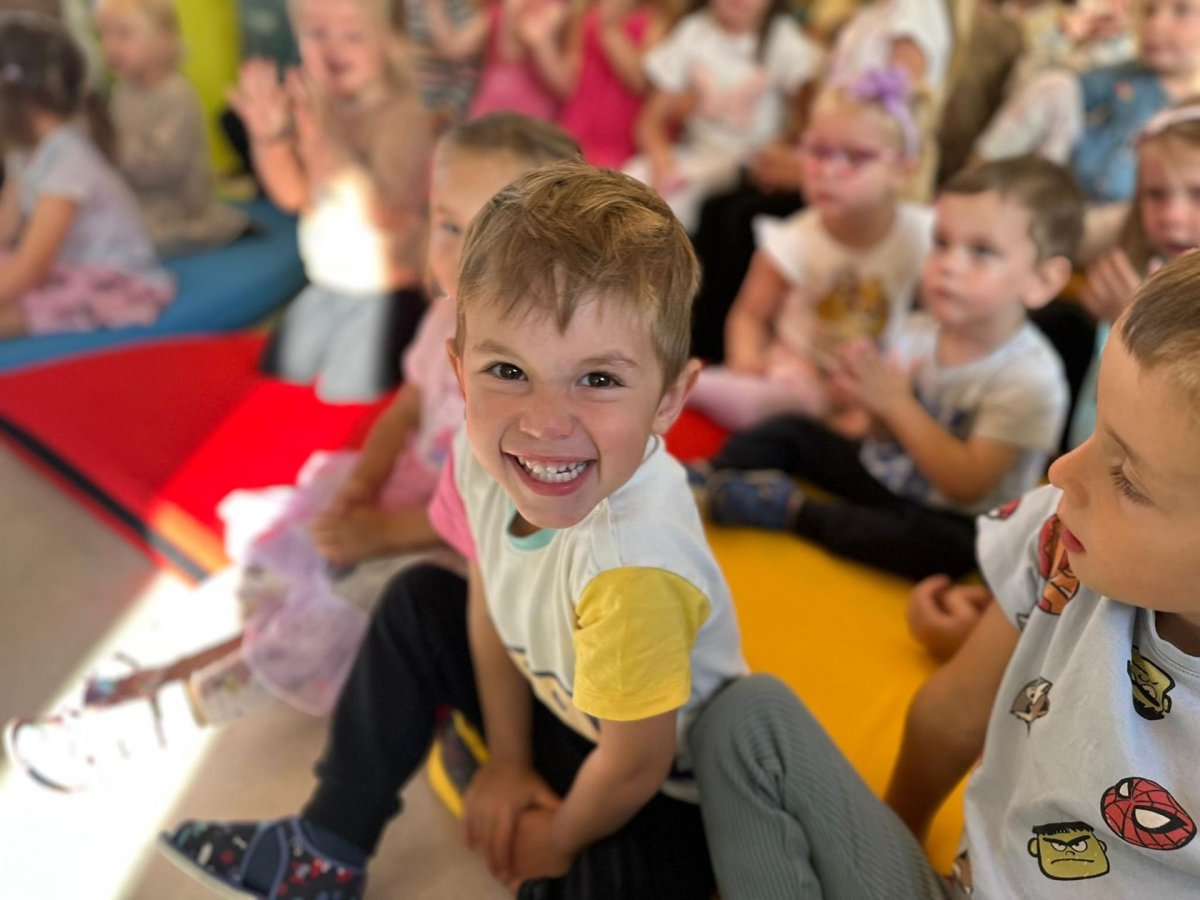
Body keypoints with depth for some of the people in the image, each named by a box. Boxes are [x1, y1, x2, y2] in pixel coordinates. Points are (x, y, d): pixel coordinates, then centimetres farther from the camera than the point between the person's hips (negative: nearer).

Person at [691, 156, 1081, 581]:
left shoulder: (1030, 375, -22)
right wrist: (876, 404, -20)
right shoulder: (920, 331, -5)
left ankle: (794, 509, -26)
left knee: (947, 547, -37)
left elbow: (967, 484, -26)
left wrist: (897, 403, -26)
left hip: (948, 517, -6)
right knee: (790, 431, -1)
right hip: (882, 472, 6)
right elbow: (888, 438, 4)